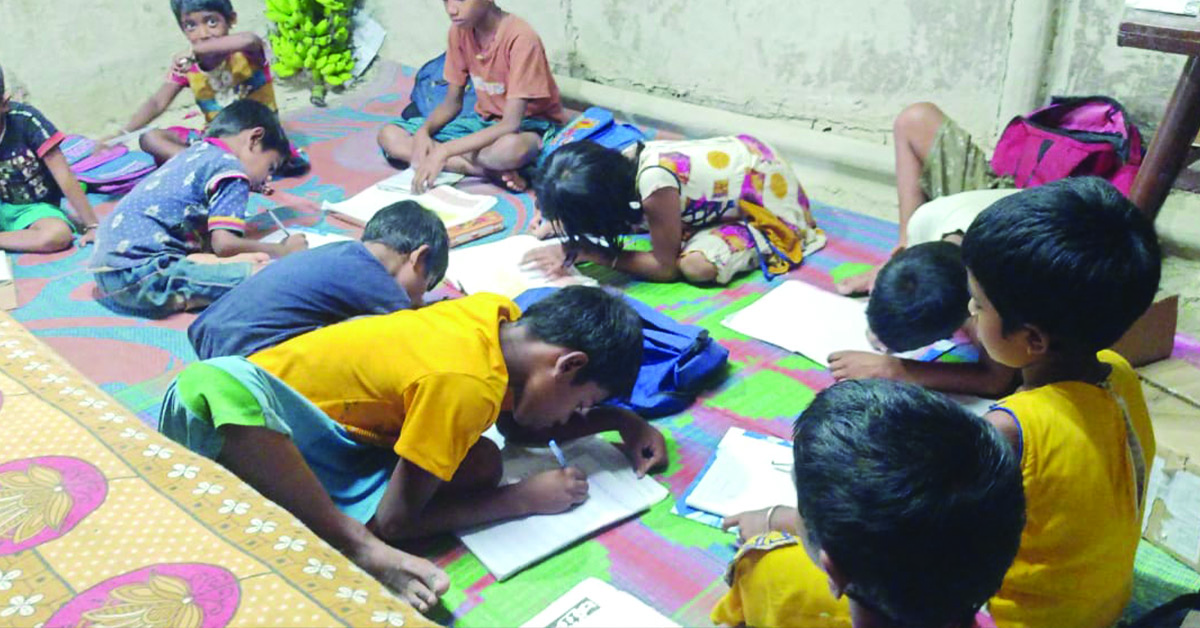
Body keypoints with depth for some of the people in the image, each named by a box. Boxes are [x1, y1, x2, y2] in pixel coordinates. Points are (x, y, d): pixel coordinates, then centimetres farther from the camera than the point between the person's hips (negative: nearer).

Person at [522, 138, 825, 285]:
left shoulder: (654, 185, -36)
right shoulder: (624, 159, -15)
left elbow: (666, 267, -23)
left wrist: (584, 252, -24)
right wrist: (557, 221, -8)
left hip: (771, 194, -8)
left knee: (697, 265, -25)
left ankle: (759, 242, 0)